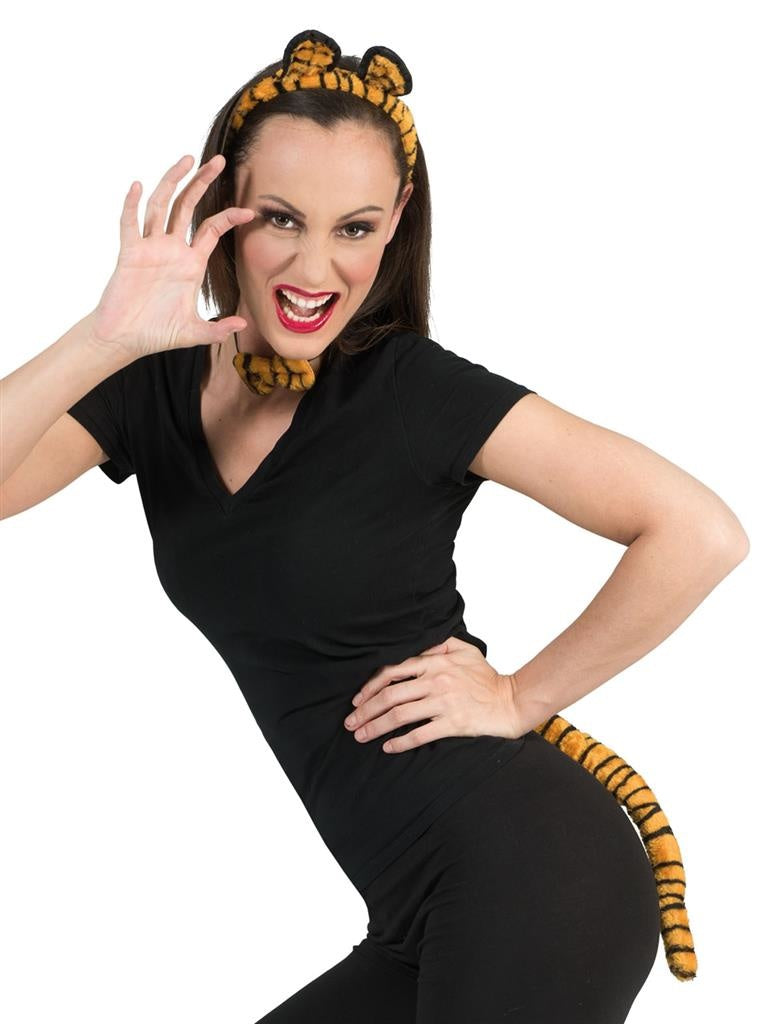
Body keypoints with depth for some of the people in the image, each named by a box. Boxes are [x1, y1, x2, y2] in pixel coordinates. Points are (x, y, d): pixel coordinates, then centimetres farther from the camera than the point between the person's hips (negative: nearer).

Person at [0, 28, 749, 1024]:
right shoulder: (154, 390, 3)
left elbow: (702, 533, -13)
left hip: (527, 869, -6)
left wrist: (521, 698, -8)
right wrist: (106, 339, -21)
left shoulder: (415, 390, -12)